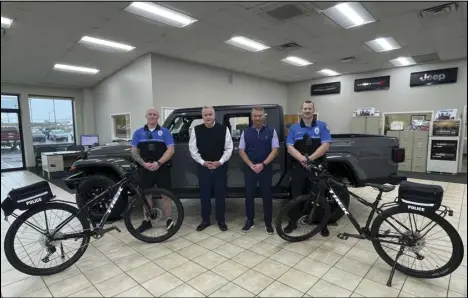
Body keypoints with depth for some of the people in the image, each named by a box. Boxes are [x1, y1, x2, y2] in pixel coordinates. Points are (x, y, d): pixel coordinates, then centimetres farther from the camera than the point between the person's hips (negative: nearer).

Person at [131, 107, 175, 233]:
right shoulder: (138, 132, 8)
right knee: (146, 195, 11)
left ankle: (169, 221, 14)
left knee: (165, 195, 2)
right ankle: (146, 221, 24)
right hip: (145, 169, 2)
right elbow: (134, 152, 5)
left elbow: (171, 150, -6)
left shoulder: (165, 132, 2)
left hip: (162, 169, -2)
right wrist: (144, 163, -11)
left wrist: (158, 163, -17)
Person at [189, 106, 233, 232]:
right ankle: (205, 220, 23)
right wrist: (203, 162, -8)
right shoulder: (196, 130, 1)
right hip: (203, 167, 1)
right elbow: (193, 149, 1)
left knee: (220, 194, 7)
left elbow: (228, 148, -1)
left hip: (220, 167, -1)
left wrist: (220, 162, -11)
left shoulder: (223, 129, -2)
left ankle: (221, 220, 22)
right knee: (204, 194, 8)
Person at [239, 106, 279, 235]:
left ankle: (268, 222, 19)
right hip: (249, 169, 1)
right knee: (249, 195, 7)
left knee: (267, 195, 5)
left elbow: (275, 150, -3)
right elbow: (241, 151, 3)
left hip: (266, 168, -1)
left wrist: (262, 164, -13)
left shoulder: (271, 131, 1)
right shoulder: (246, 132, 5)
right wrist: (251, 165, -9)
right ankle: (250, 221, 22)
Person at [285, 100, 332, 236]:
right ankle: (293, 222, 22)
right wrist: (301, 158, -22)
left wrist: (310, 158, -21)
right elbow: (290, 147, -3)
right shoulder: (294, 128, 6)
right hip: (298, 167, 1)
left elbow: (325, 145, -8)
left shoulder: (322, 126, 3)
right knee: (296, 196, 7)